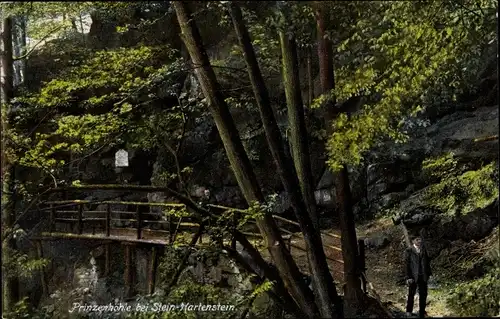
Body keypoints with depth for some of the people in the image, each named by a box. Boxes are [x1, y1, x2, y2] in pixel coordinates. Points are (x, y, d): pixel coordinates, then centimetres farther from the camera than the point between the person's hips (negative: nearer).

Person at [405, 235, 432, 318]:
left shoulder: (423, 249, 4)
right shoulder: (409, 250, -8)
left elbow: (427, 262, 9)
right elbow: (407, 264, -10)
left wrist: (429, 273, 5)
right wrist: (408, 277, -14)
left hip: (423, 276, 3)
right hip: (413, 276, -3)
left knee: (423, 295, 6)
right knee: (411, 294, 12)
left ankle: (422, 313, 19)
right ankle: (409, 311, 30)